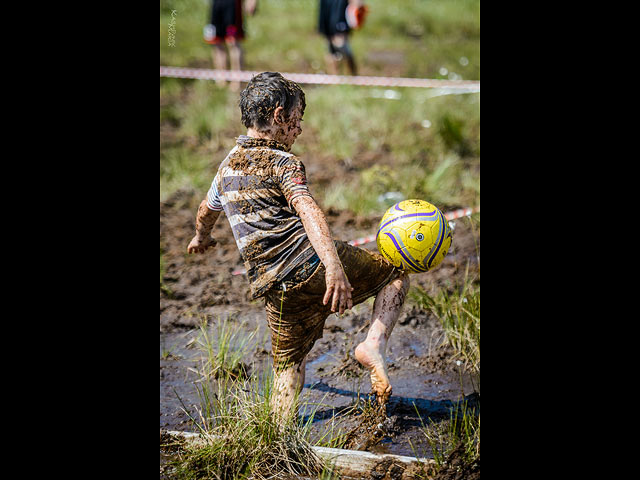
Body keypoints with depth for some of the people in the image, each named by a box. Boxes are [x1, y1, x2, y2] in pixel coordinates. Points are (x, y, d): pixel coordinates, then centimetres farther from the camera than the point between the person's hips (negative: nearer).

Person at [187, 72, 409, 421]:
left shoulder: (227, 167, 16)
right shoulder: (283, 163, -5)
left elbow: (206, 211, 36)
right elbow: (307, 211, -24)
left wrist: (201, 237, 59)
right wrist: (334, 266, -37)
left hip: (276, 289, 6)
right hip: (313, 262, -6)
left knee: (288, 364, 21)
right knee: (397, 274, 12)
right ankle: (374, 346, -5)